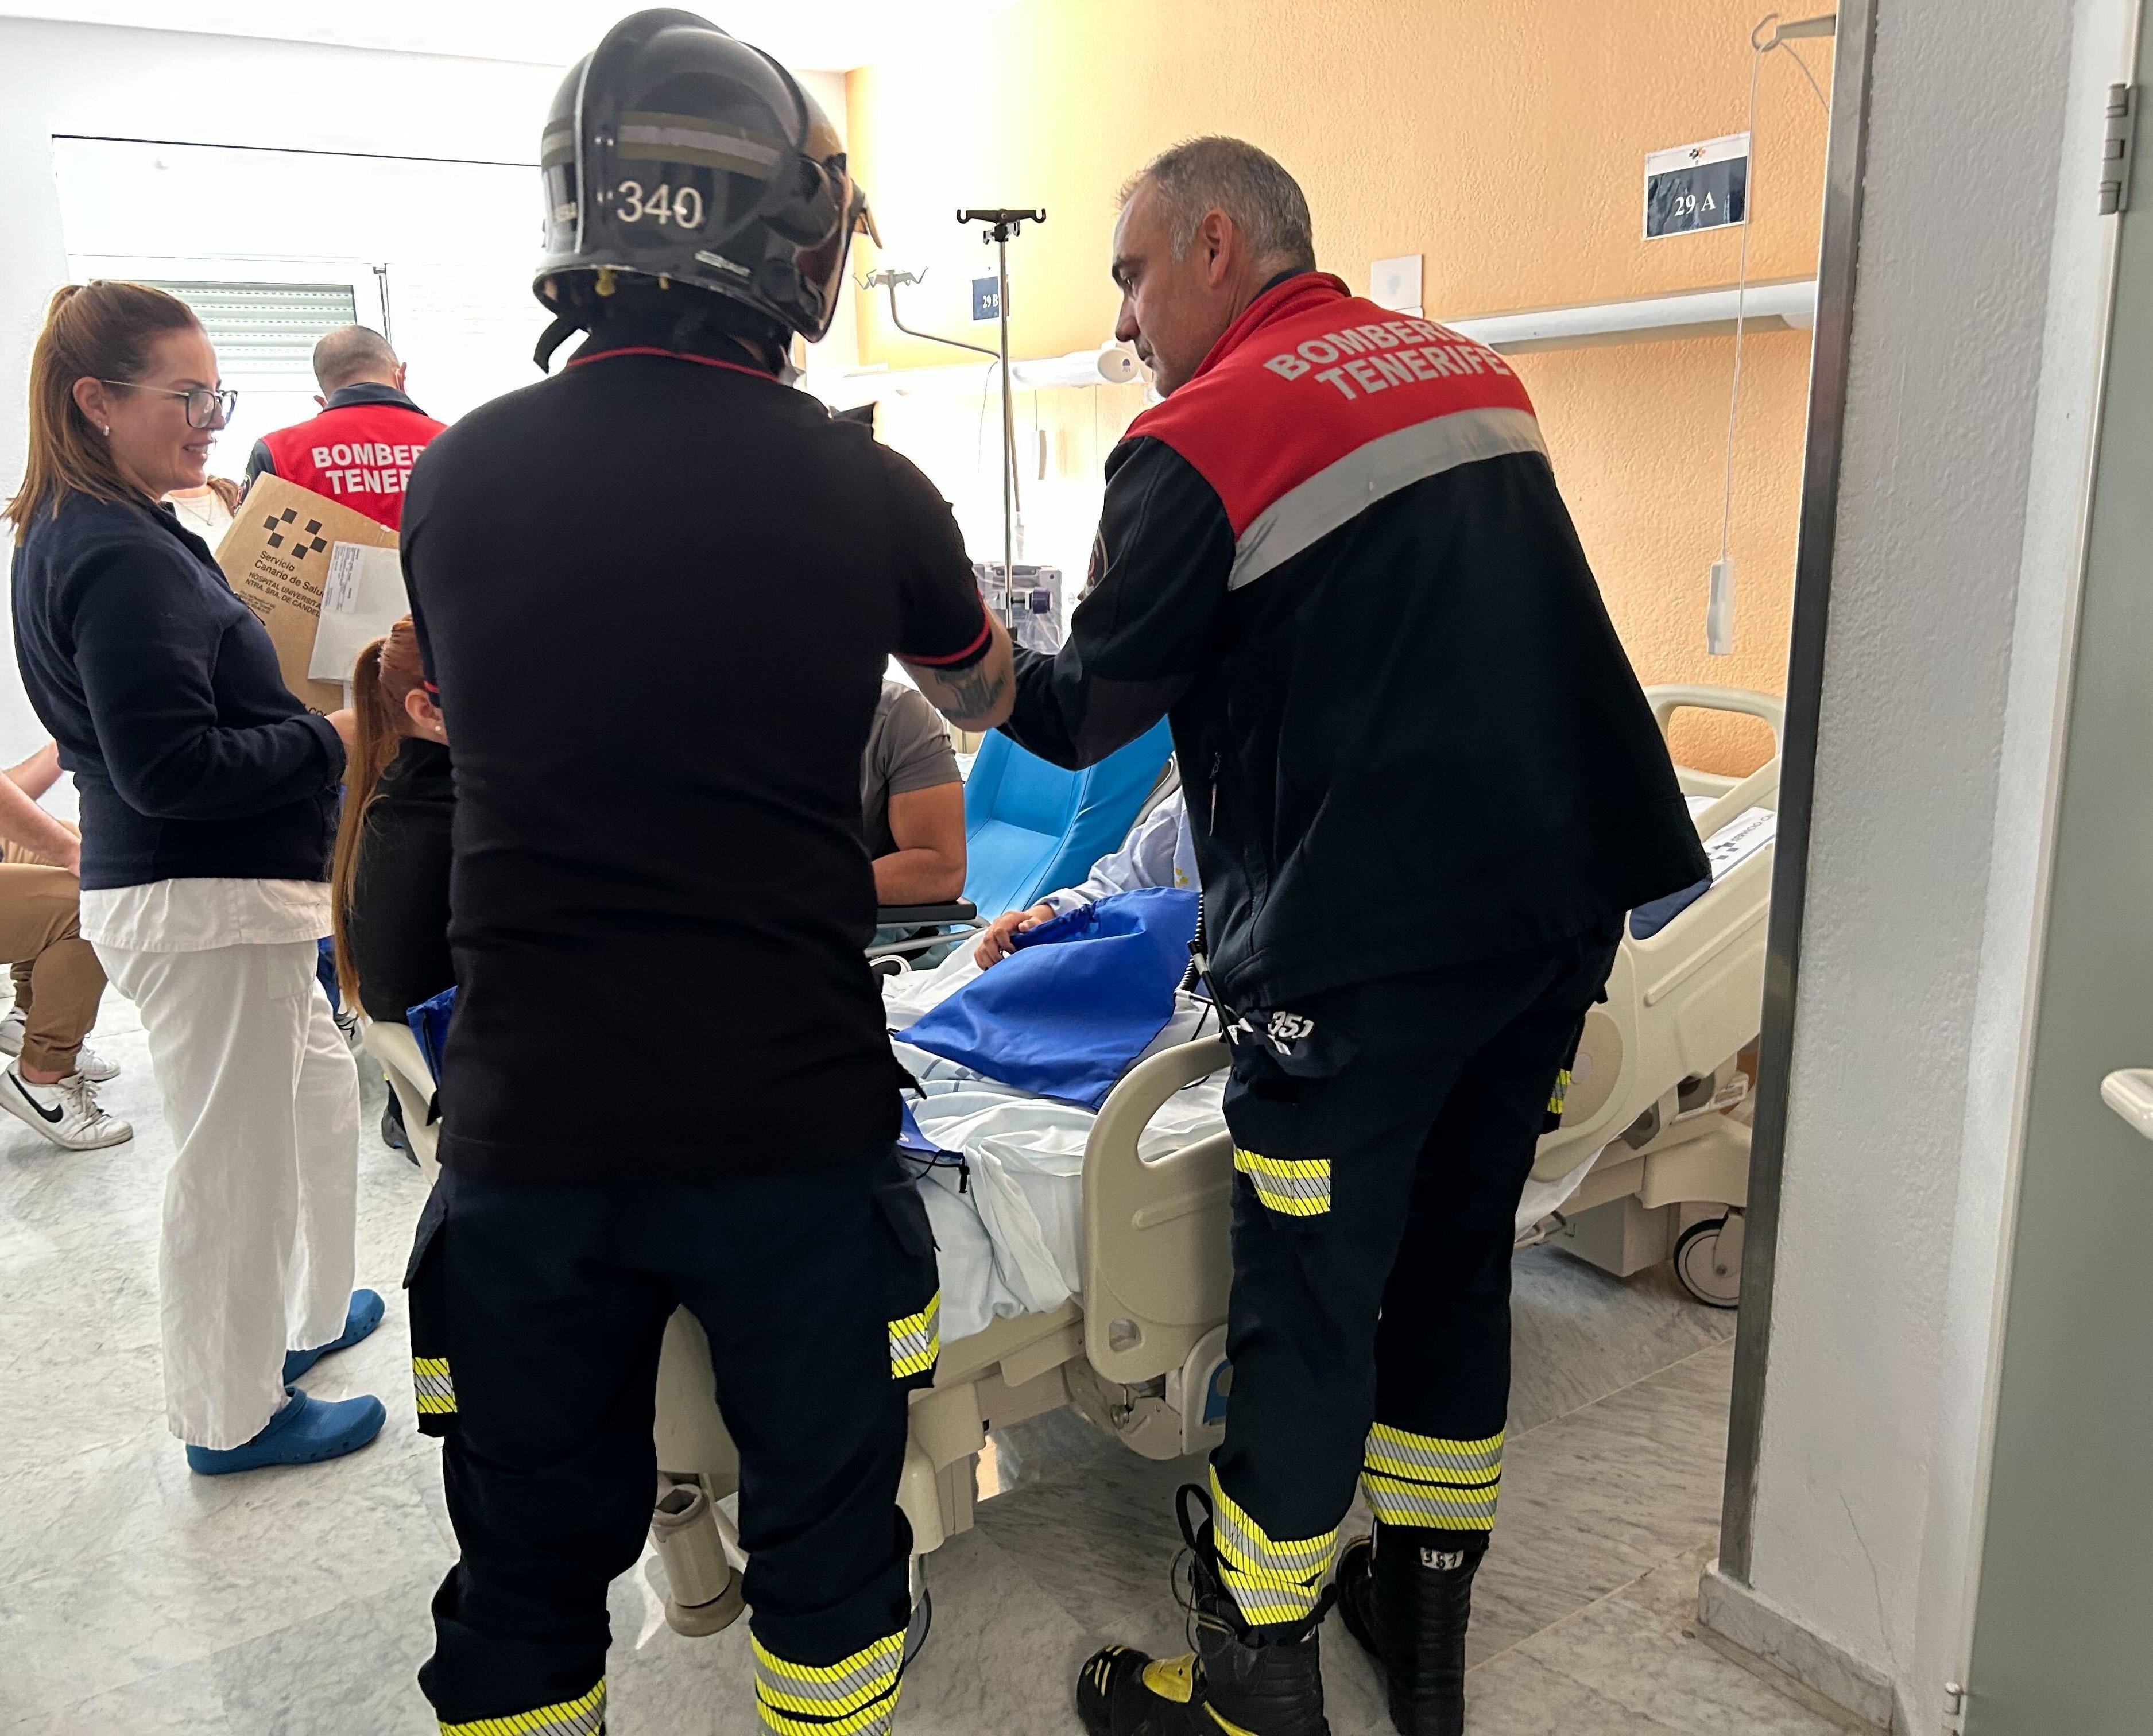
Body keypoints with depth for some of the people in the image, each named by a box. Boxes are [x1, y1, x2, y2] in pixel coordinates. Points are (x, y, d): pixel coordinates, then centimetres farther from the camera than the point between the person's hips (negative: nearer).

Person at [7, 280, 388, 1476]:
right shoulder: (120, 558, -21)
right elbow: (169, 766, -26)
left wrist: (307, 718, 9)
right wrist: (331, 740, -18)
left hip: (229, 895, 11)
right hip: (201, 906, -11)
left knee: (319, 1089, 24)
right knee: (234, 1161, 3)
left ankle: (305, 1315, 42)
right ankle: (235, 1416, 20)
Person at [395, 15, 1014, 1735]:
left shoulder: (455, 477, -3)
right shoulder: (865, 491, -8)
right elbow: (985, 701, 13)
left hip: (530, 1131, 2)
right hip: (792, 1123, -1)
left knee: (532, 1568, 19)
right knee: (825, 1529, 19)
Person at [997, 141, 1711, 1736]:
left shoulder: (1199, 445, -9)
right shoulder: (1475, 374, 13)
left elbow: (1084, 715, -3)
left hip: (1362, 949, -7)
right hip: (1560, 901, 8)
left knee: (1304, 1315, 6)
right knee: (1455, 1259, 19)